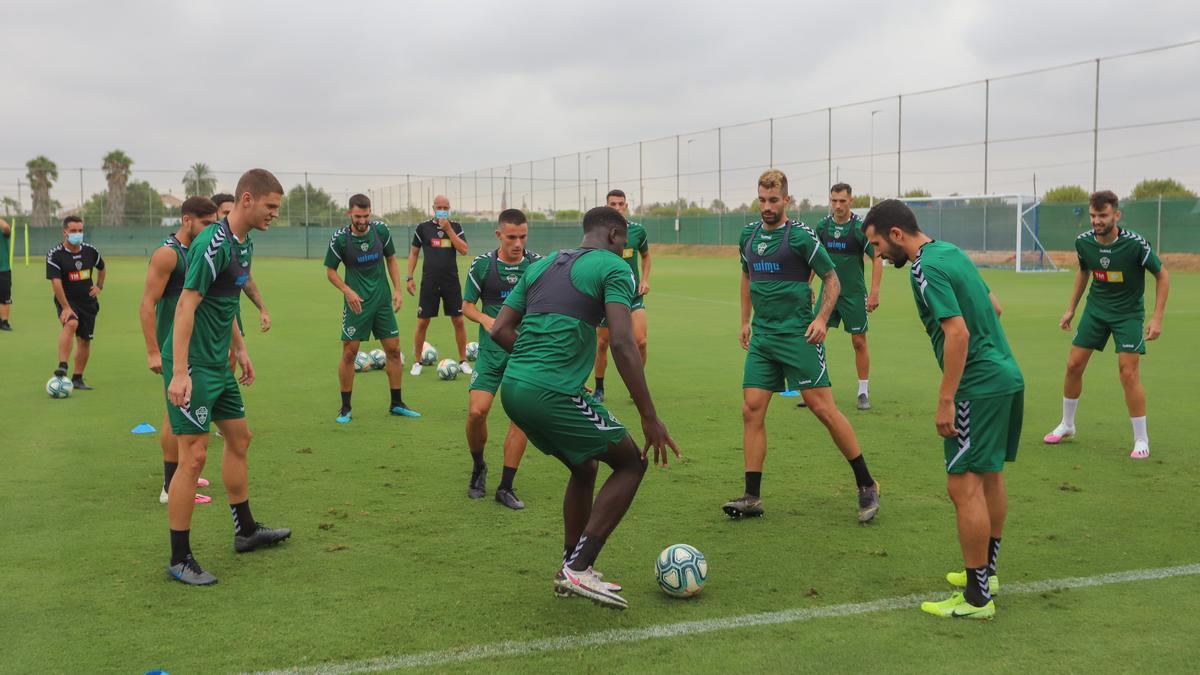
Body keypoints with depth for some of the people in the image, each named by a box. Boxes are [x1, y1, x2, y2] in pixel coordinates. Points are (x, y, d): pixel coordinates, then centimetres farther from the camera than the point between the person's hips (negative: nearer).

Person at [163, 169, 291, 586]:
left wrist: (240, 351, 24)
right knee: (194, 455, -7)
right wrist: (179, 373, -25)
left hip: (218, 364, 10)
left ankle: (245, 531, 34)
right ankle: (179, 559, 3)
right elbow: (186, 306, -23)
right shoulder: (212, 245, -20)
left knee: (239, 438, 19)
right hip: (193, 365, -10)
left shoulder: (244, 244, 10)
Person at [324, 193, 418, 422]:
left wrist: (397, 290, 2)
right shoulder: (340, 239, -12)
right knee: (349, 353, -4)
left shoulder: (381, 230, -5)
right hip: (356, 302, -3)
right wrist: (347, 291, -16)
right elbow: (330, 271, -1)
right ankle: (345, 407, 9)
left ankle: (396, 403, 18)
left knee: (394, 350, 5)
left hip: (382, 301, 3)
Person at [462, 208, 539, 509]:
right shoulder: (482, 264, -2)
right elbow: (467, 305, 7)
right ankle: (478, 467, 17)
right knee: (476, 411, -13)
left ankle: (505, 487, 6)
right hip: (491, 350, 0)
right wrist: (486, 320, -12)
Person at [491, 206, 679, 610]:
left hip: (512, 389, 8)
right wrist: (650, 417, -13)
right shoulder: (614, 268, -1)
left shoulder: (540, 266, 20)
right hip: (553, 394, -8)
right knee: (630, 463, 10)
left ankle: (570, 569, 32)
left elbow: (500, 330, 15)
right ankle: (579, 569, 2)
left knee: (584, 468, 27)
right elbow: (622, 342, -14)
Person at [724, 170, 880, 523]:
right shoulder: (749, 235, 10)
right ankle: (752, 497, 7)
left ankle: (866, 485, 8)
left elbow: (831, 278, -2)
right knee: (751, 410, 0)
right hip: (761, 336, 6)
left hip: (798, 335, -6)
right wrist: (746, 320, 21)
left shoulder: (800, 235, -8)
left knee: (823, 408, -6)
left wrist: (822, 318, -14)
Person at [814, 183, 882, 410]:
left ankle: (863, 392, 14)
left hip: (854, 294, -3)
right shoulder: (822, 226, 2)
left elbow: (877, 259, -7)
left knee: (859, 342, 2)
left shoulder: (860, 227, -10)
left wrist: (874, 293, -12)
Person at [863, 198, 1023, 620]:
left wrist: (946, 401, -22)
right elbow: (994, 307, 22)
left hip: (979, 386, -10)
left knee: (964, 486, -7)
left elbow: (958, 333, -24)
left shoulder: (926, 269, -17)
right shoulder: (951, 252, 13)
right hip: (1007, 376, 10)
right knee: (990, 476, 19)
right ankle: (986, 571, 32)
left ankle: (976, 597, -3)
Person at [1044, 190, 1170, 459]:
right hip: (1096, 308, 4)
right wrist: (1071, 309, 13)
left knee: (1129, 373, -12)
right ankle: (1067, 425, 25)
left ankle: (1141, 439, 2)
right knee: (1074, 365, 4)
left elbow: (1162, 276, -10)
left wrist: (1157, 318, -17)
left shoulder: (1135, 243, -23)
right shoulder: (1083, 242, -9)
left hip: (1128, 313, -4)